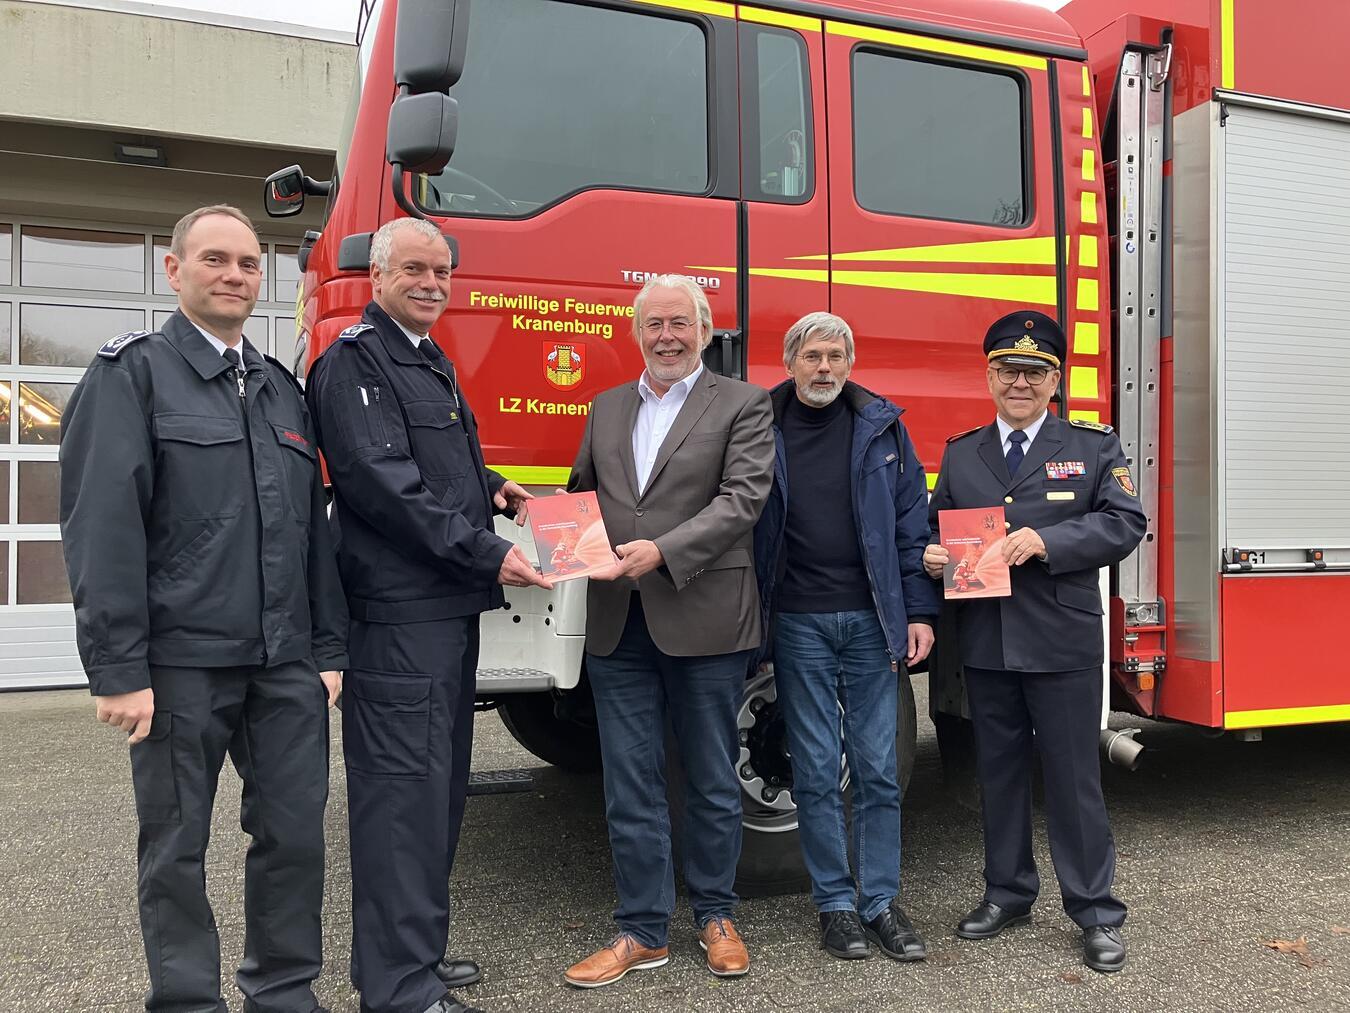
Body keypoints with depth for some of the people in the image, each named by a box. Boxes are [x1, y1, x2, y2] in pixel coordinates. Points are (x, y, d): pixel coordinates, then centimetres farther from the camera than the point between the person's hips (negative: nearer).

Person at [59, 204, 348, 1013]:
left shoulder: (282, 387, 14)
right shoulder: (132, 374, -2)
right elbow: (103, 524, -9)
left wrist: (329, 648, 9)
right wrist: (117, 668, -14)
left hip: (286, 662, 5)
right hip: (181, 662, -4)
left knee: (296, 832, 9)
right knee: (177, 846, 9)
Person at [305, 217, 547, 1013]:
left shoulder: (430, 363, 21)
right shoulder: (356, 360, -9)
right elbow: (382, 482, -19)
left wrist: (490, 486, 11)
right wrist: (485, 553, -19)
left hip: (452, 605, 10)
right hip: (399, 611, -10)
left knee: (442, 784, 16)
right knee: (405, 787, -6)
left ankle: (421, 948, 30)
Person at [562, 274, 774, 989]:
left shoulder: (742, 405, 1)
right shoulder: (607, 408, 15)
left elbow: (742, 498, -11)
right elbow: (582, 493, 18)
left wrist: (663, 550, -22)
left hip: (705, 623, -3)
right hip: (617, 627, 4)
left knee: (713, 781, 11)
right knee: (630, 786, 9)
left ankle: (715, 915, 30)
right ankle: (643, 931, 22)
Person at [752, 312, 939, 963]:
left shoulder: (881, 426, 5)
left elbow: (911, 524, 5)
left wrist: (919, 612, -1)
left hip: (872, 620, 1)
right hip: (798, 623, 0)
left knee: (877, 768, 6)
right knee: (816, 770, 7)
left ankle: (881, 901, 20)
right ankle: (834, 903, 20)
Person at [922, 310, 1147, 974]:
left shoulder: (1093, 448, 3)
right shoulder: (960, 454, 12)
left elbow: (1124, 523, -6)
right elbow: (935, 527, 14)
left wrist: (1046, 540, -19)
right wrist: (932, 557, -9)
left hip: (1063, 644, -3)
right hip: (985, 642, 4)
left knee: (1073, 776, 3)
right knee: (999, 771, 13)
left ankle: (1095, 910, 16)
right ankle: (1007, 893, 28)